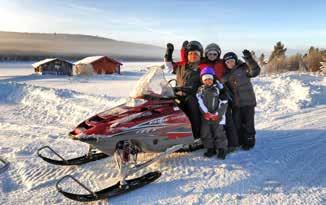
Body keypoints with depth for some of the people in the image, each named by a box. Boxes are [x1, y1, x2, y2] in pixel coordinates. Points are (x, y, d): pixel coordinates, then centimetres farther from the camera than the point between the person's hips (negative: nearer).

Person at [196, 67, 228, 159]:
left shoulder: (219, 88, -2)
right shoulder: (200, 90, 8)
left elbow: (223, 102, -6)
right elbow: (200, 103, 1)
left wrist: (217, 114, -11)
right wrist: (206, 112, -11)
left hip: (218, 116, -4)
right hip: (206, 116, 4)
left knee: (219, 133, -4)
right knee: (205, 133, 6)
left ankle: (222, 149, 9)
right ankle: (210, 148, 20)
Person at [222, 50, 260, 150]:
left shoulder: (243, 68, -5)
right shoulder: (226, 74, 10)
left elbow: (255, 71, -20)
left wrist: (249, 59, -28)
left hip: (247, 101, -5)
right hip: (235, 103, 5)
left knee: (248, 123, 4)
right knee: (236, 123, 11)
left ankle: (249, 141, 19)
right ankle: (240, 140, 28)